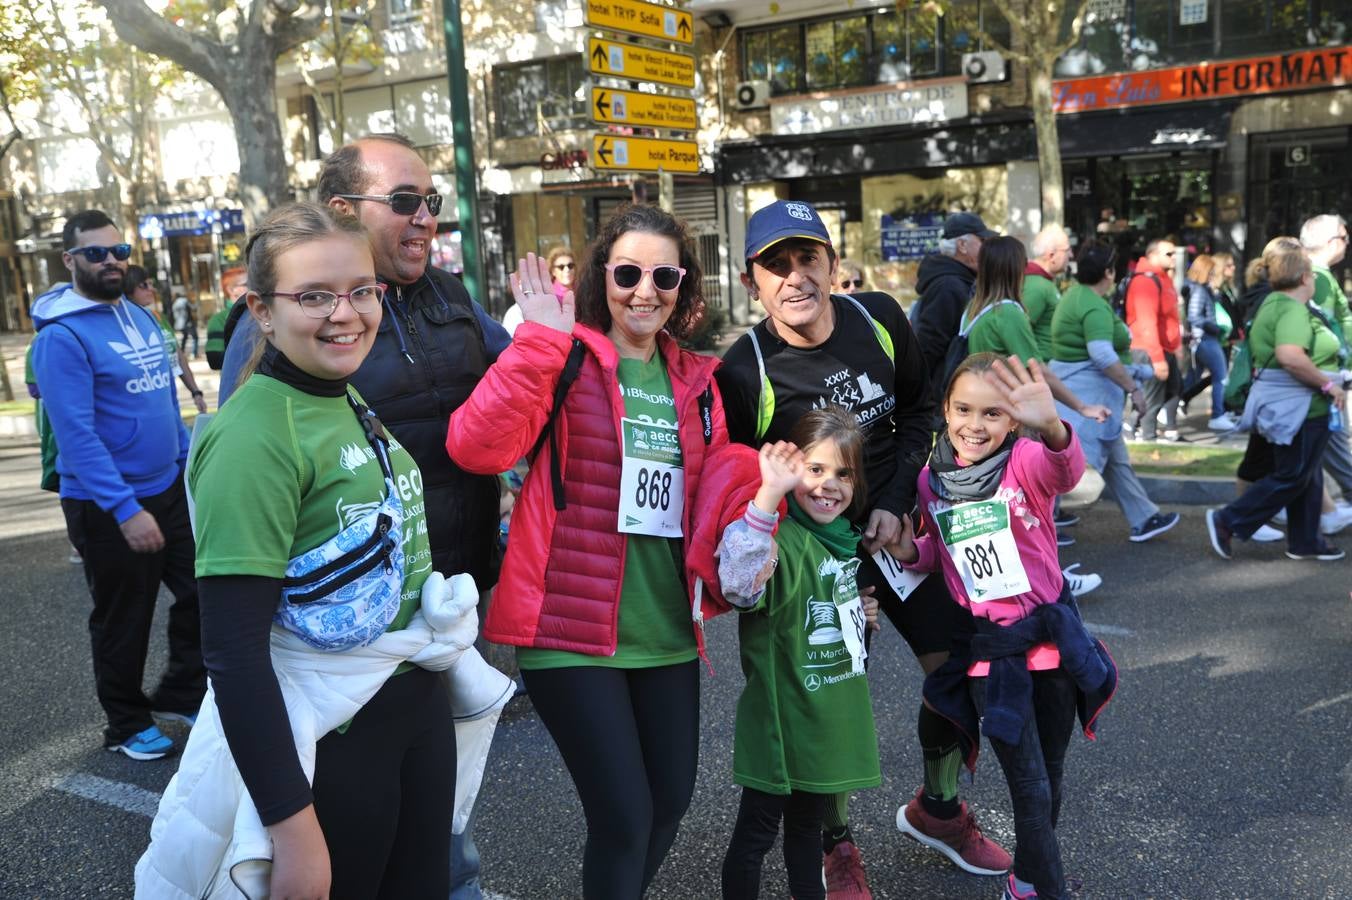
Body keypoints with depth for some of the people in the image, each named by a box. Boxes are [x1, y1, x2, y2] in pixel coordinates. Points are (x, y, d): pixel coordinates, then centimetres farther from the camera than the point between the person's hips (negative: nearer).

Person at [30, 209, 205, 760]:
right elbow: (76, 434, -23)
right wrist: (126, 510, -26)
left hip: (171, 489, 7)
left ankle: (181, 694, 32)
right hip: (107, 507, -7)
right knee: (124, 622, 9)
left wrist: (191, 464, 11)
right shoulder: (61, 336, -17)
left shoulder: (141, 318, 7)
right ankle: (127, 725, 29)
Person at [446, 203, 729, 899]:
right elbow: (476, 448, -24)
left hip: (666, 630, 6)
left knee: (671, 801, 18)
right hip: (570, 627, -6)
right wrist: (542, 337, -26)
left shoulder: (696, 380, 9)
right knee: (624, 815, -4)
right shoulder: (564, 359, -8)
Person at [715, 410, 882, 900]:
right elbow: (739, 584, -45)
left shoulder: (843, 539, 4)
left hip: (831, 717, 8)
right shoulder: (781, 538, -21)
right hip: (780, 720, -7)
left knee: (807, 823, 24)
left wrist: (863, 615, 3)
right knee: (756, 831, 7)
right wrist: (768, 496, -52)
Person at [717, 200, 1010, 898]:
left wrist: (894, 504, -6)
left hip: (898, 523, 4)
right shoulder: (744, 374, -22)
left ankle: (936, 807, 35)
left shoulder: (879, 319, -9)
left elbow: (918, 410, 5)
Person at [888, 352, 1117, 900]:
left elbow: (1067, 472, -39)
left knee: (1050, 776, 19)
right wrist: (910, 551, -9)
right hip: (987, 650, 0)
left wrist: (1051, 426, -60)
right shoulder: (930, 482, -3)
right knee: (1031, 789, 1)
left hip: (1051, 635, 0)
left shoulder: (1025, 462, -14)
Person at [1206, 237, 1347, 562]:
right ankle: (1227, 522, 1)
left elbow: (1258, 347, 25)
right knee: (1291, 477, -2)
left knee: (1308, 475, 17)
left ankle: (1304, 542, 24)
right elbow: (1290, 356, -37)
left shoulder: (1274, 304, 13)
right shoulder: (1293, 310, -20)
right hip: (1299, 408, -10)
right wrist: (1328, 383, -25)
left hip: (1292, 405, 10)